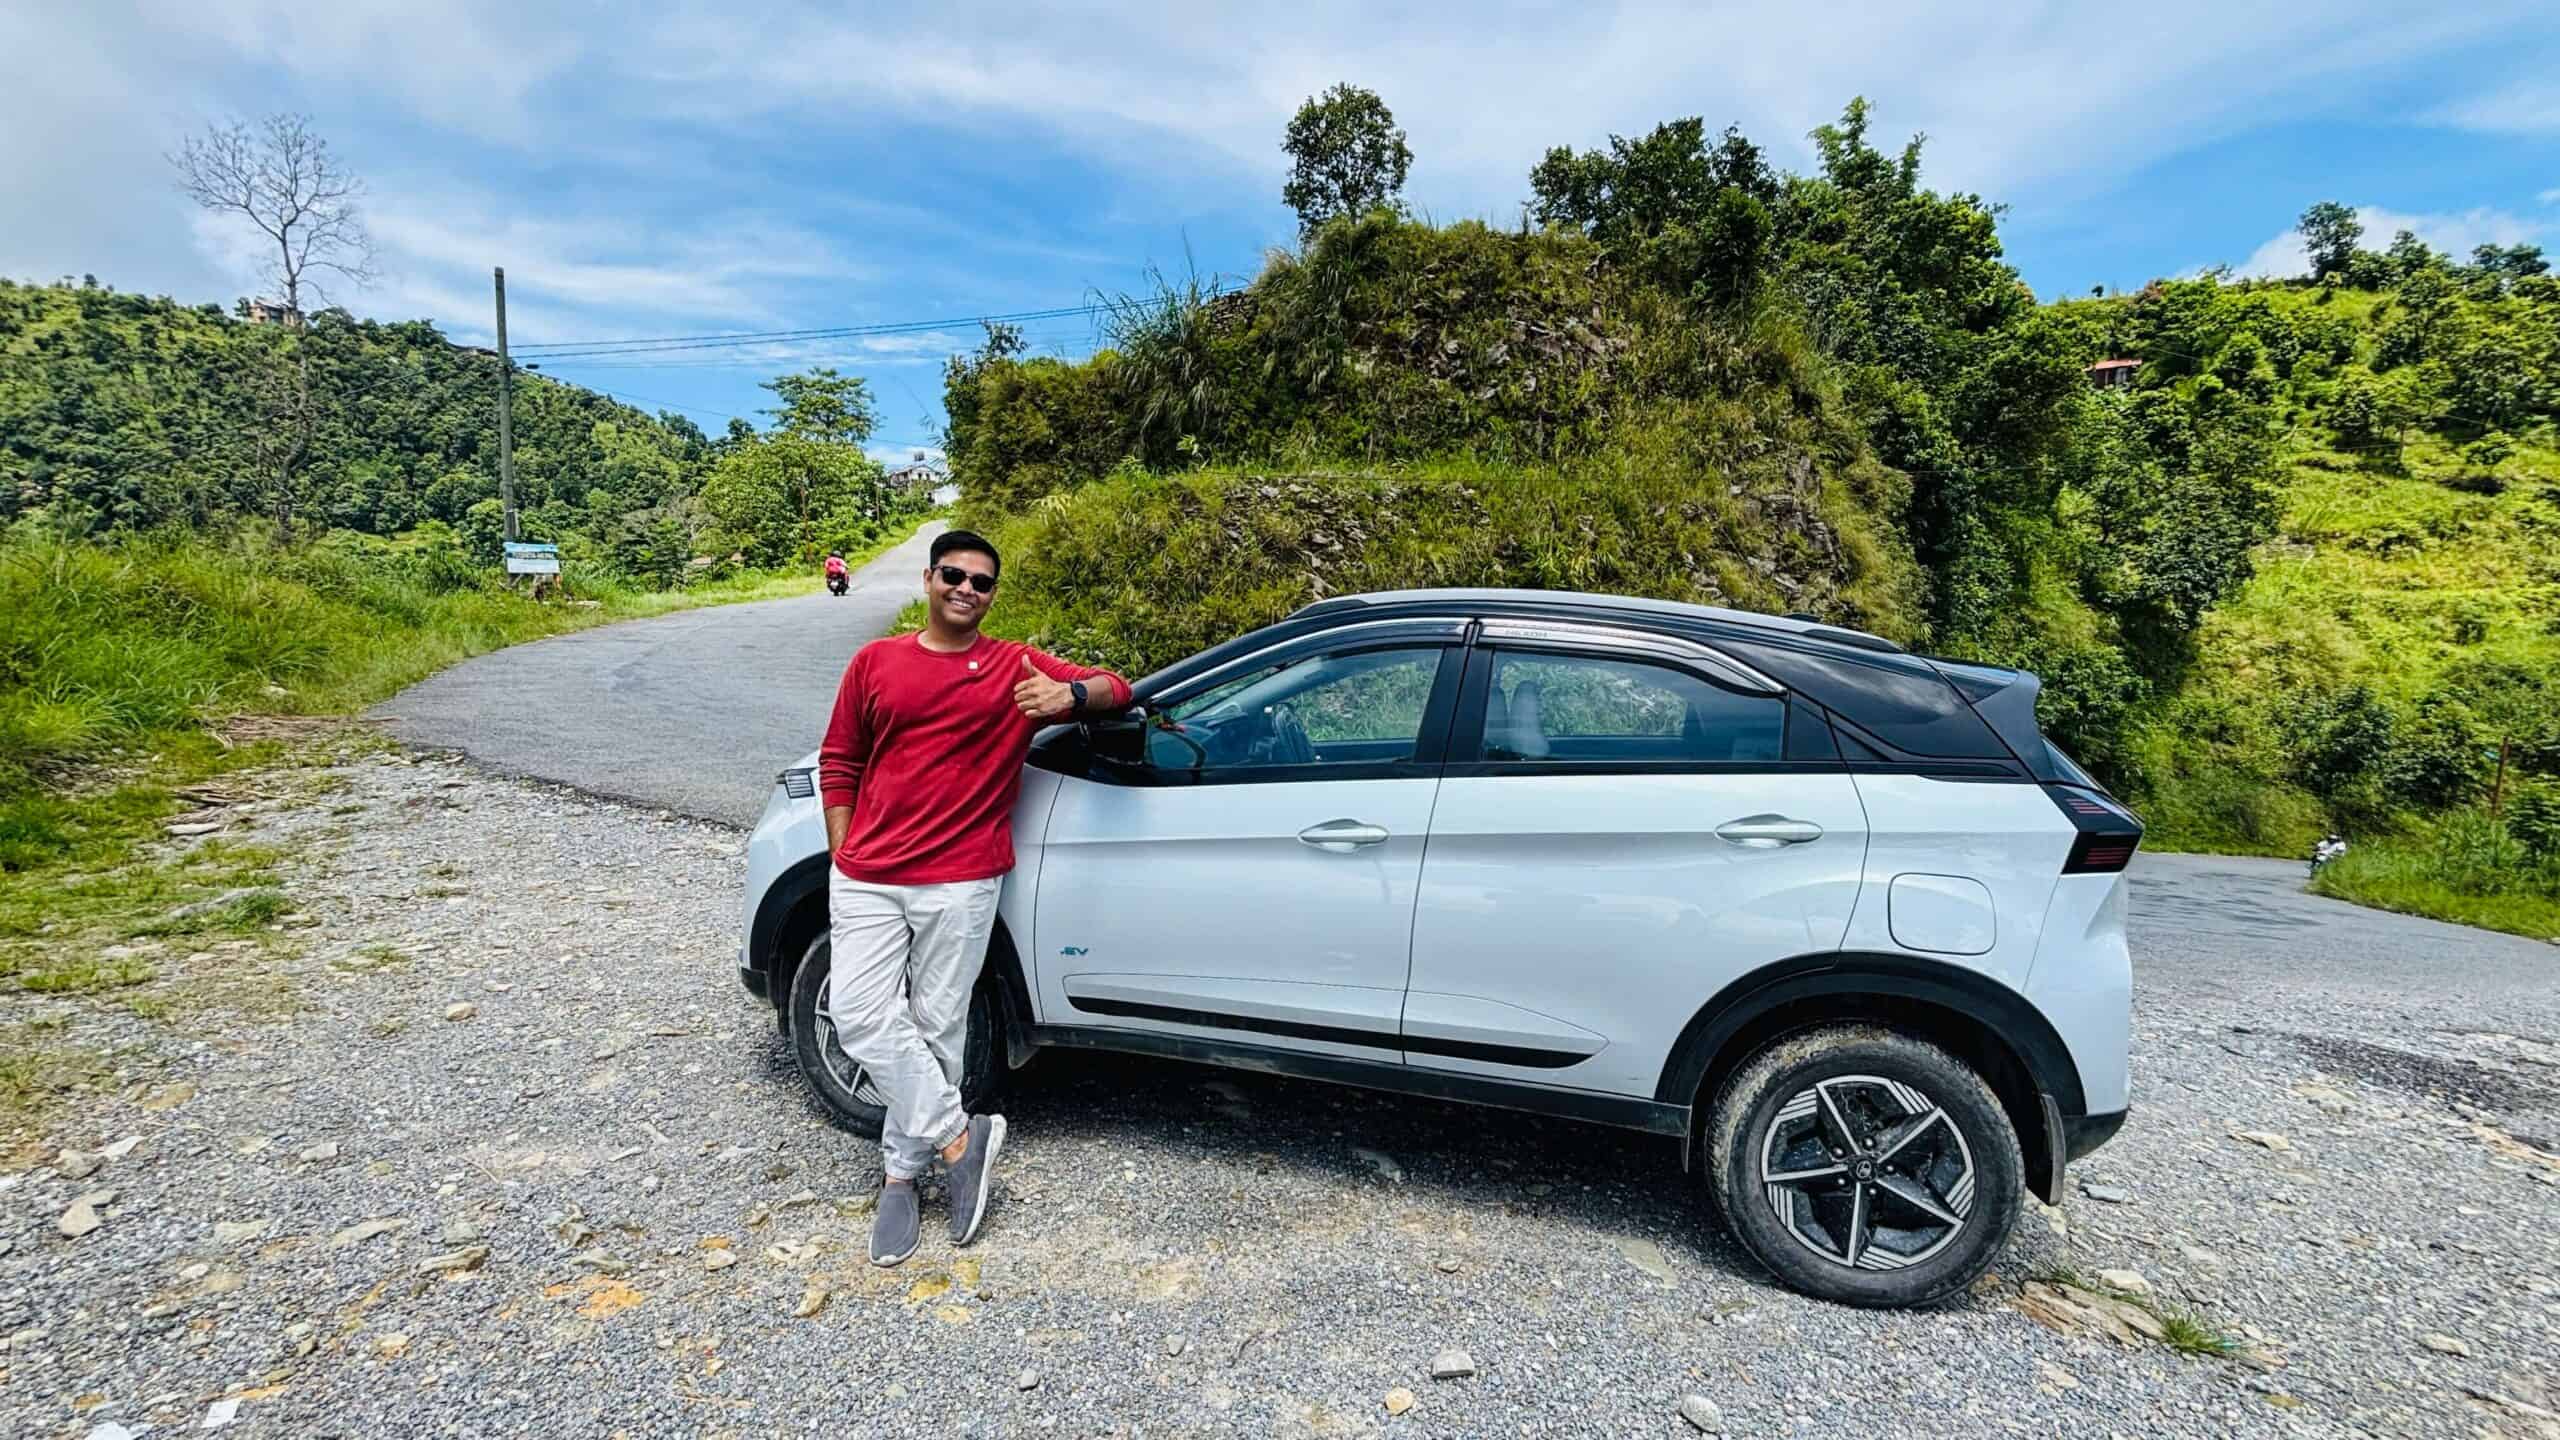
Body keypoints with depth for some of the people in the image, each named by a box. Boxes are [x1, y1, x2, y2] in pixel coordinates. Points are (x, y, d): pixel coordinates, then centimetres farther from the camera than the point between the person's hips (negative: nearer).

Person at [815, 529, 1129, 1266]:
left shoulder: (1017, 666, 2)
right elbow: (838, 762, 13)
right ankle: (960, 1136, 8)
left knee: (935, 1029, 5)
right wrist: (841, 856, 8)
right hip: (866, 880, 2)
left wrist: (1069, 694, -22)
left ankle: (901, 1171, 23)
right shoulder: (875, 662, 8)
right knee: (863, 1016, -8)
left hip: (960, 884, -2)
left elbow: (1114, 688, 1)